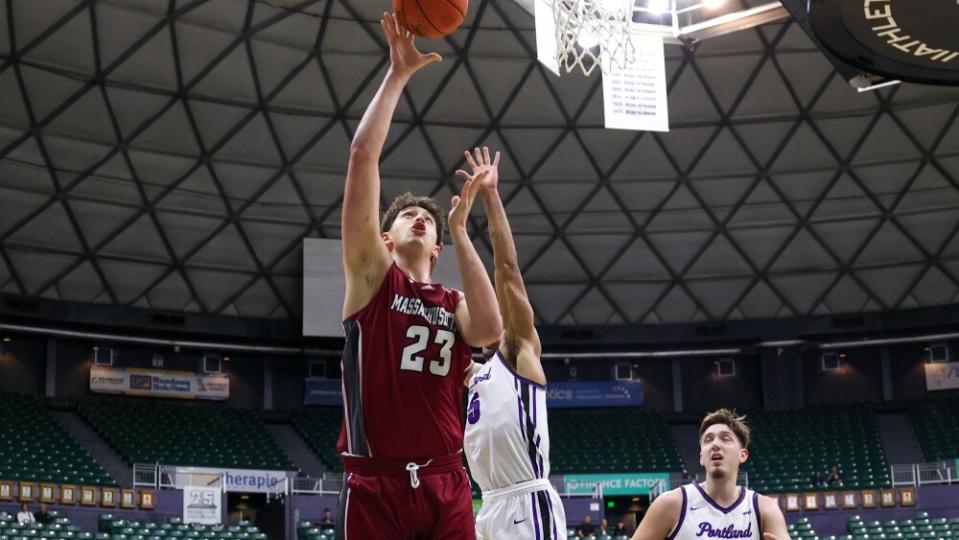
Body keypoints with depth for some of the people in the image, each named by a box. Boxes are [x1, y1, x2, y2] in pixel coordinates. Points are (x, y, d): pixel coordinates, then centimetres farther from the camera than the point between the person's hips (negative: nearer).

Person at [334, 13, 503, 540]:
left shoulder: (455, 305, 17)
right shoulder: (371, 275, 8)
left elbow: (488, 329, -10)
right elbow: (362, 153, -1)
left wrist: (460, 231, -1)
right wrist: (398, 74, 0)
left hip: (446, 485, 3)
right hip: (376, 484, -3)